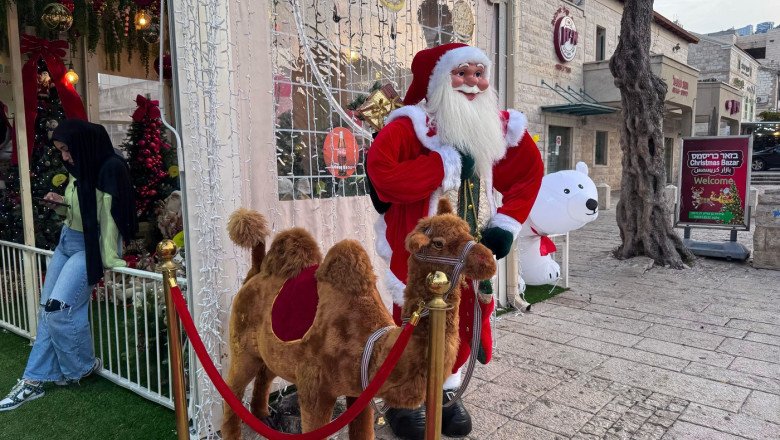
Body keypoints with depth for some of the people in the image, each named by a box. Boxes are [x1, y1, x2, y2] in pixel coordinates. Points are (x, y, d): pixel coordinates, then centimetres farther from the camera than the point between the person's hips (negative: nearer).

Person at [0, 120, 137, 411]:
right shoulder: (79, 168, 7)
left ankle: (82, 366, 13)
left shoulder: (111, 168, -19)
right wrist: (62, 202, 1)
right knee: (47, 310, 8)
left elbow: (108, 215, -21)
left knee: (58, 309, -11)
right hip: (68, 240, 9)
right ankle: (34, 379, 17)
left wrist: (110, 260, -22)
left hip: (91, 247, -9)